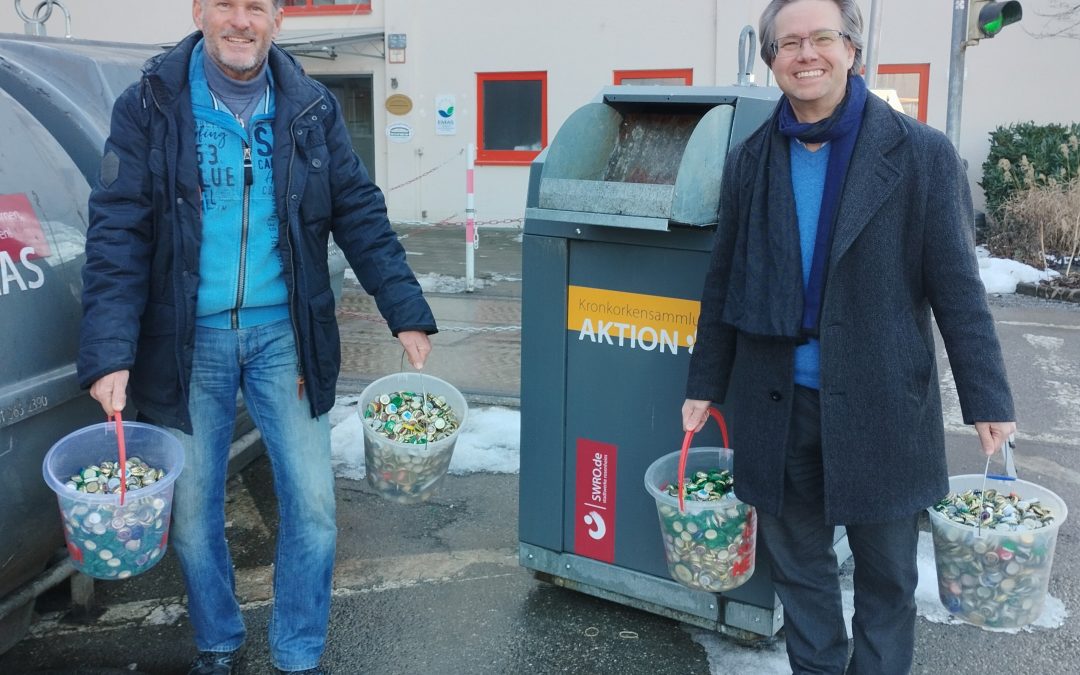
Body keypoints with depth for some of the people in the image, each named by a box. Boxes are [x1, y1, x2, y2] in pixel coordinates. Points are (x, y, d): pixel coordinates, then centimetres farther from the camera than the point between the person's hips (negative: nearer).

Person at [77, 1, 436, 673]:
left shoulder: (312, 109, 3)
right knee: (193, 510, 11)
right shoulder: (151, 106, -4)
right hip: (187, 341, -1)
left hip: (284, 335, 1)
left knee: (313, 505, 4)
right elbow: (117, 233, -9)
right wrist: (110, 354, -17)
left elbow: (361, 216, 4)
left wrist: (408, 315, -3)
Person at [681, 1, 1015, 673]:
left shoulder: (921, 154, -6)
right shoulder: (749, 162, 3)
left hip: (881, 406, -2)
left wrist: (988, 400, -6)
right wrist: (705, 386, 9)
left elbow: (957, 288, -5)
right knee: (798, 565, 16)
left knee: (888, 573, 12)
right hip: (777, 406, 3)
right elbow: (723, 287, 8)